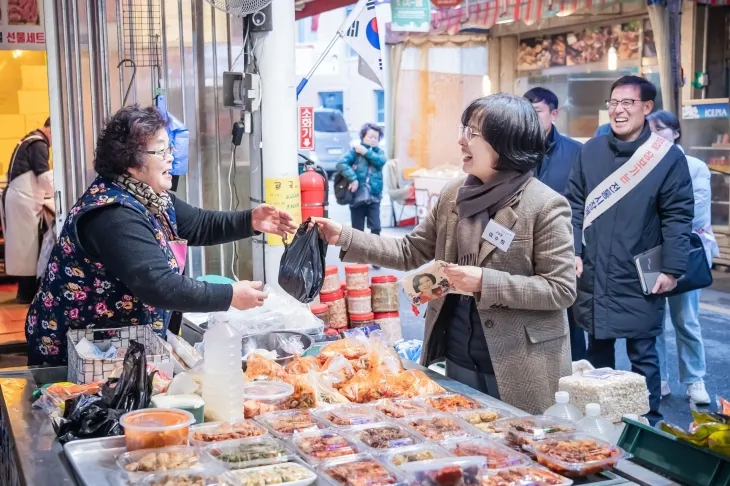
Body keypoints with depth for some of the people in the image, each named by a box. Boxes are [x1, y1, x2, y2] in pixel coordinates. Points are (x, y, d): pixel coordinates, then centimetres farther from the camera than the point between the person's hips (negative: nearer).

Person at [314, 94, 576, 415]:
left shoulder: (546, 206, -15)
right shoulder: (452, 194, 3)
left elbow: (562, 289, -16)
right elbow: (411, 252, 8)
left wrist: (486, 282, -24)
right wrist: (344, 237, -1)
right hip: (458, 359, 6)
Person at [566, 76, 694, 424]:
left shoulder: (668, 157, -6)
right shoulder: (591, 151, 4)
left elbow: (678, 217, -6)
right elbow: (575, 205, 7)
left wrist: (672, 269, -11)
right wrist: (573, 251, -2)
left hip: (639, 279, -3)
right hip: (593, 275, 4)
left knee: (642, 355, 5)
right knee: (597, 350, 15)